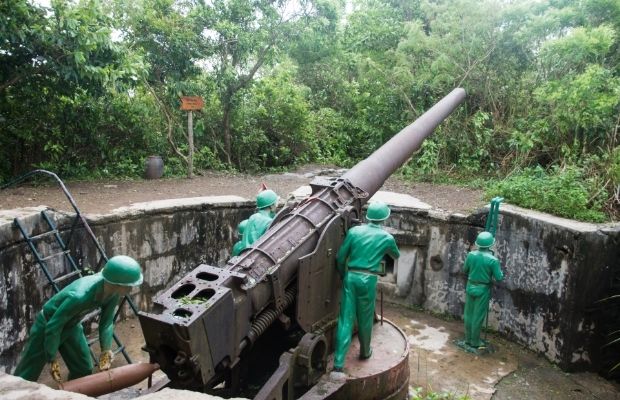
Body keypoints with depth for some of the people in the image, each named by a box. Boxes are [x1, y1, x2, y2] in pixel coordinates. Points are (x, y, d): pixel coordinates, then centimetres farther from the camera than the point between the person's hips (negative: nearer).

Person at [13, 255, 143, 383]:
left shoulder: (113, 292, -22)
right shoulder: (78, 296, -42)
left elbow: (106, 322, -8)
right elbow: (53, 327, -31)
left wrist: (106, 350, -18)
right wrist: (52, 360, -23)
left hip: (71, 326, 6)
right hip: (47, 325, -6)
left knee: (84, 370, 10)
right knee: (26, 376, 5)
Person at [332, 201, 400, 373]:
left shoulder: (354, 231, 2)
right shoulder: (386, 238, 2)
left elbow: (340, 257, 3)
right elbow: (396, 255, 23)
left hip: (351, 277, 1)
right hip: (368, 280, -1)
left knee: (345, 319, 2)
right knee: (365, 318, 17)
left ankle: (338, 363, 1)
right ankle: (365, 351, 39)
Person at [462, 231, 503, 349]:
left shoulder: (471, 255, -7)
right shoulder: (493, 260, -19)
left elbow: (465, 270, 7)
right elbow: (499, 278, -12)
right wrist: (498, 268, 7)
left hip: (470, 287, 4)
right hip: (483, 290, -4)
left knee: (469, 314, 14)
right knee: (478, 316, 6)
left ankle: (468, 339, 25)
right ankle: (475, 342, 16)